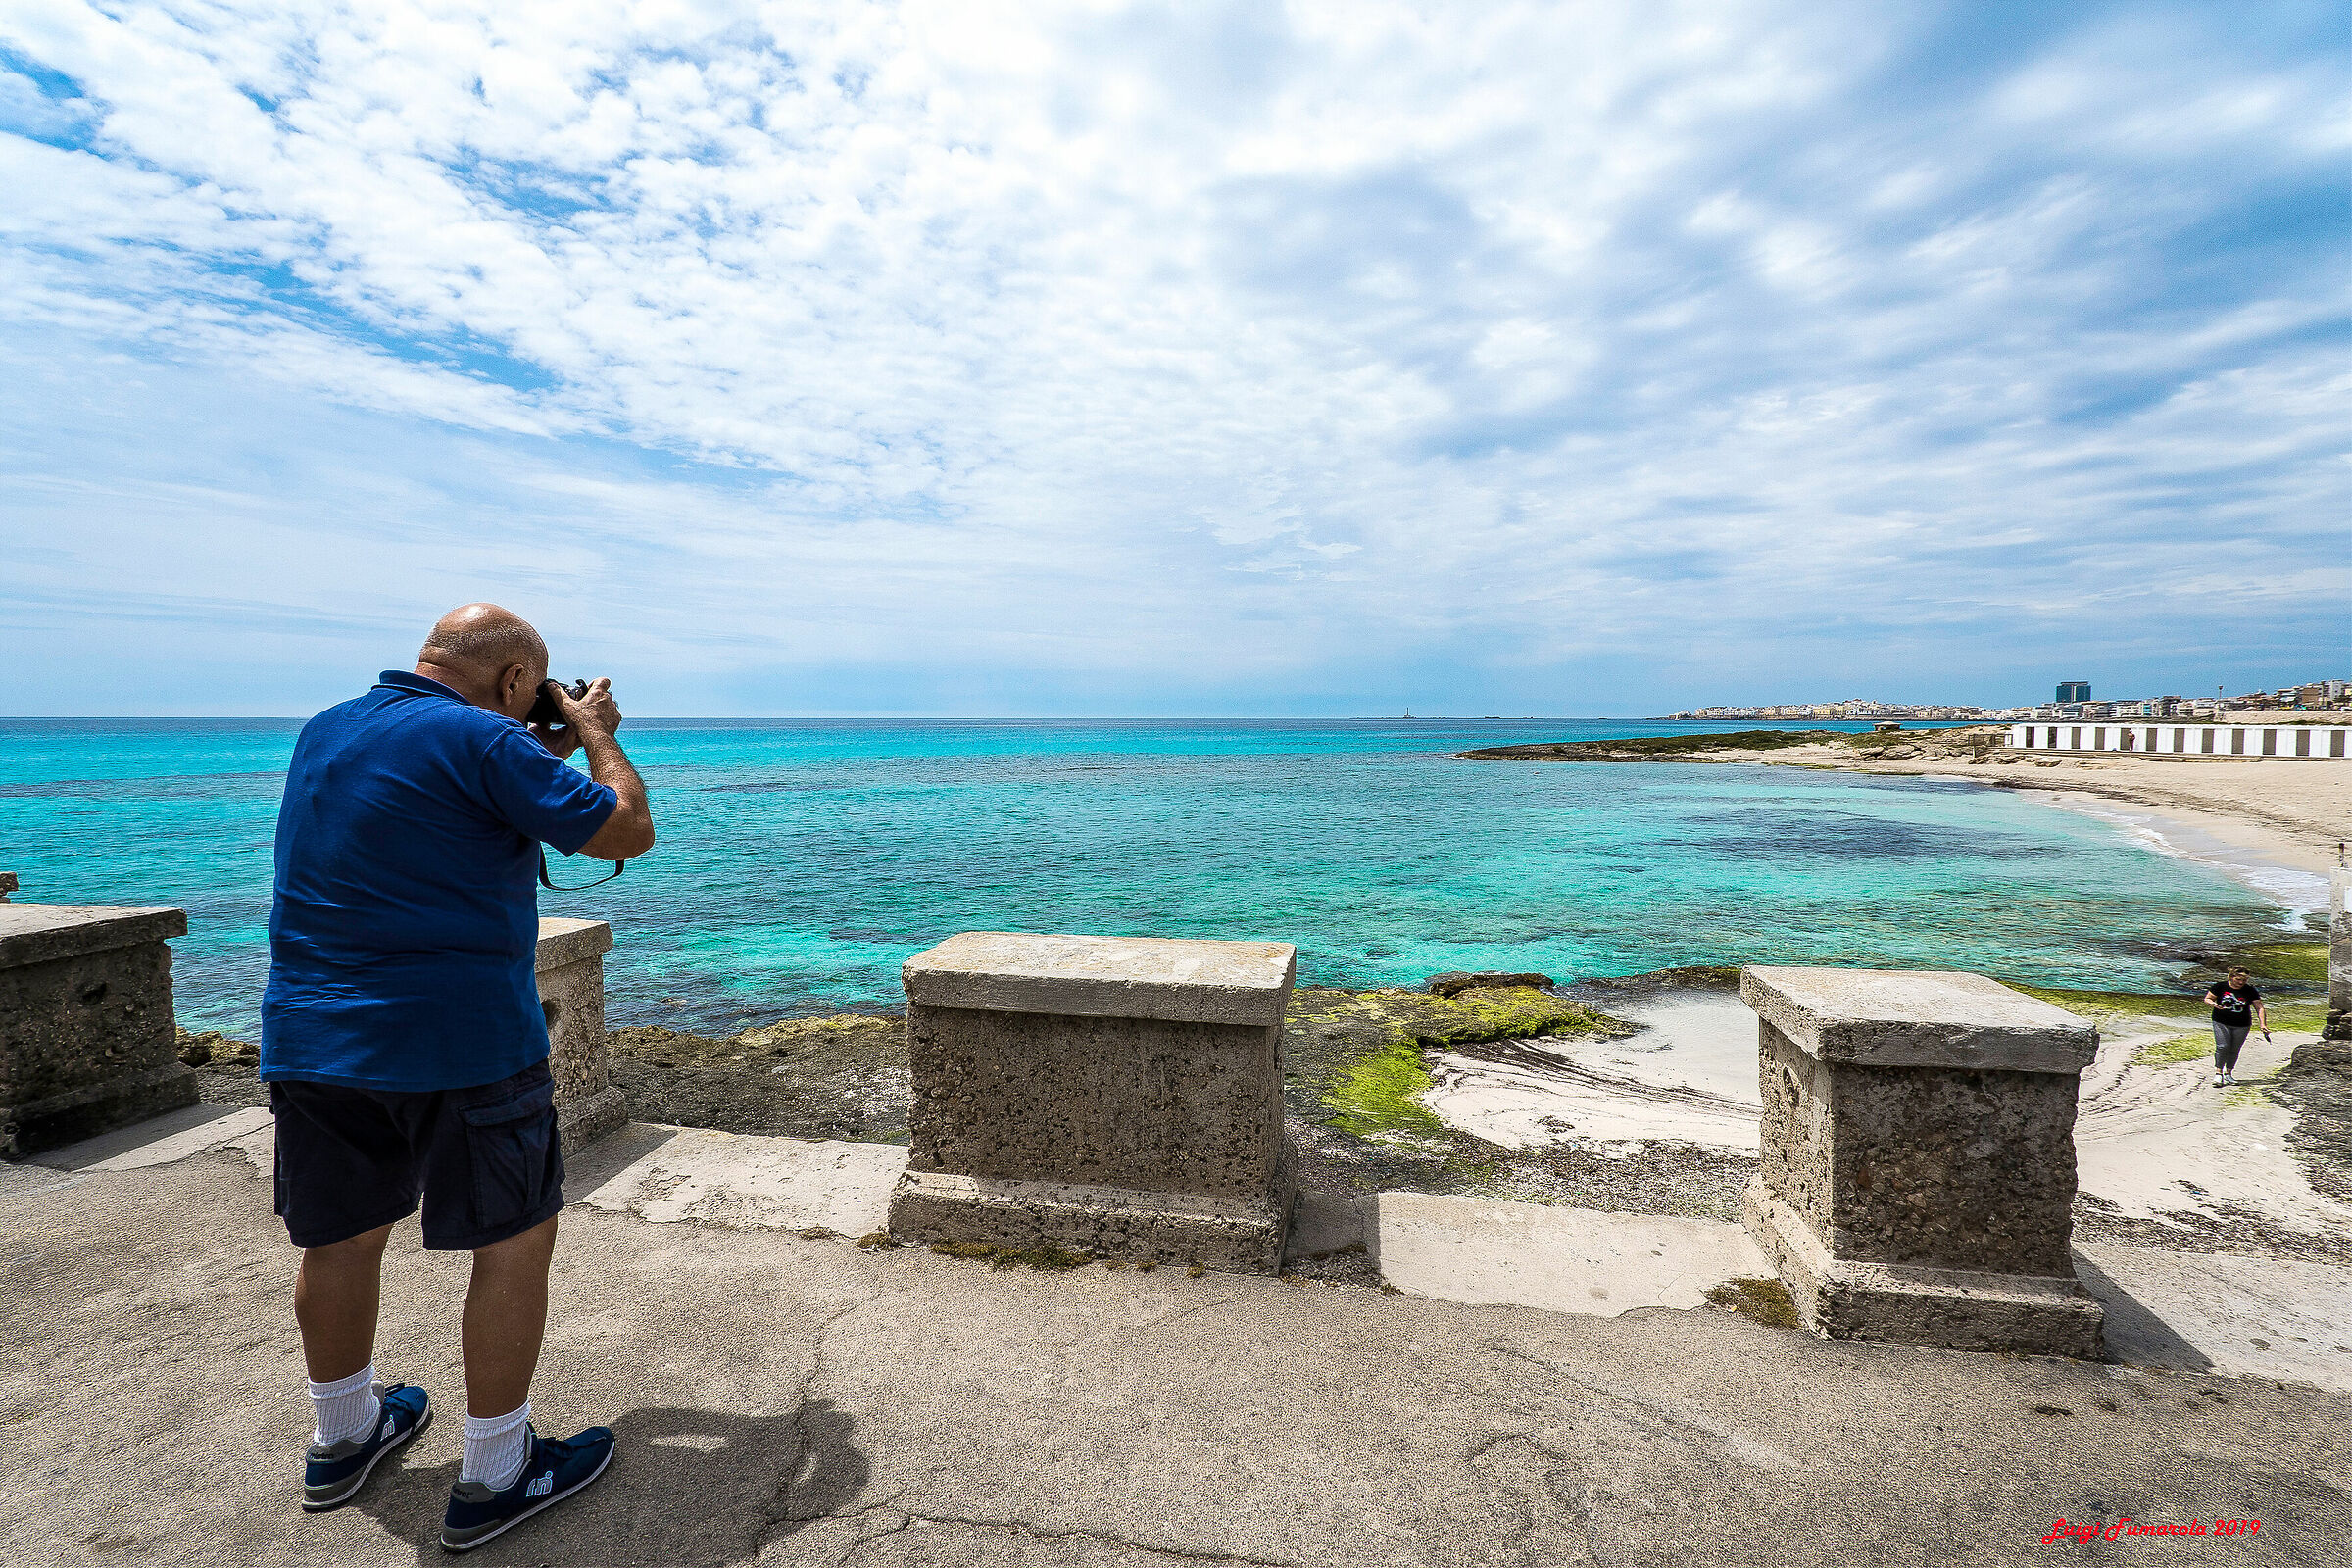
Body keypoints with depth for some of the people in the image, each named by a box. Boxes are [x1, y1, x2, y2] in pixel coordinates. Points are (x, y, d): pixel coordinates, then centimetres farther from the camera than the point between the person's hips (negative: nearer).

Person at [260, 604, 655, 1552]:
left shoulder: (324, 731, 11)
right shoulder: (483, 739, -15)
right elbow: (628, 832, -12)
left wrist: (548, 750, 20)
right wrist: (596, 738, 2)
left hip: (308, 1039, 8)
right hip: (459, 1045, -8)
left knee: (341, 1236, 22)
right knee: (515, 1241, 7)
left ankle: (343, 1438, 42)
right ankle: (495, 1477, 19)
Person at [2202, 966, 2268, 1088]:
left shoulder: (2250, 991, -1)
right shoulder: (2221, 986, -4)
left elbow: (2260, 1008, 1)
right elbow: (2207, 999, 4)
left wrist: (2263, 1024, -10)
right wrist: (2213, 1004, -19)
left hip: (2242, 1025, 2)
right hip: (2221, 1023, -2)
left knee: (2234, 1050, 5)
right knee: (2222, 1047, -12)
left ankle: (2228, 1073, 19)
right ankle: (2218, 1073, -6)